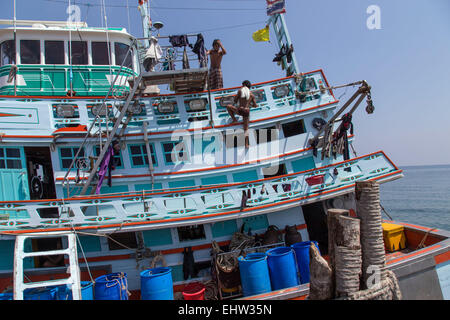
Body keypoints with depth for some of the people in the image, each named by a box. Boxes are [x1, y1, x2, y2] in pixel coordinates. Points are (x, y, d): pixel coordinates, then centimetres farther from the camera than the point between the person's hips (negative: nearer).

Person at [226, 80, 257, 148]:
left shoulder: (240, 90, 5)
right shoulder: (252, 94, 12)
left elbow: (235, 101, 8)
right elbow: (255, 105, 14)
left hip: (240, 110, -3)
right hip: (247, 111, 3)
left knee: (228, 106, 23)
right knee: (246, 128, 10)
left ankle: (234, 119, 13)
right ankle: (246, 144, 7)